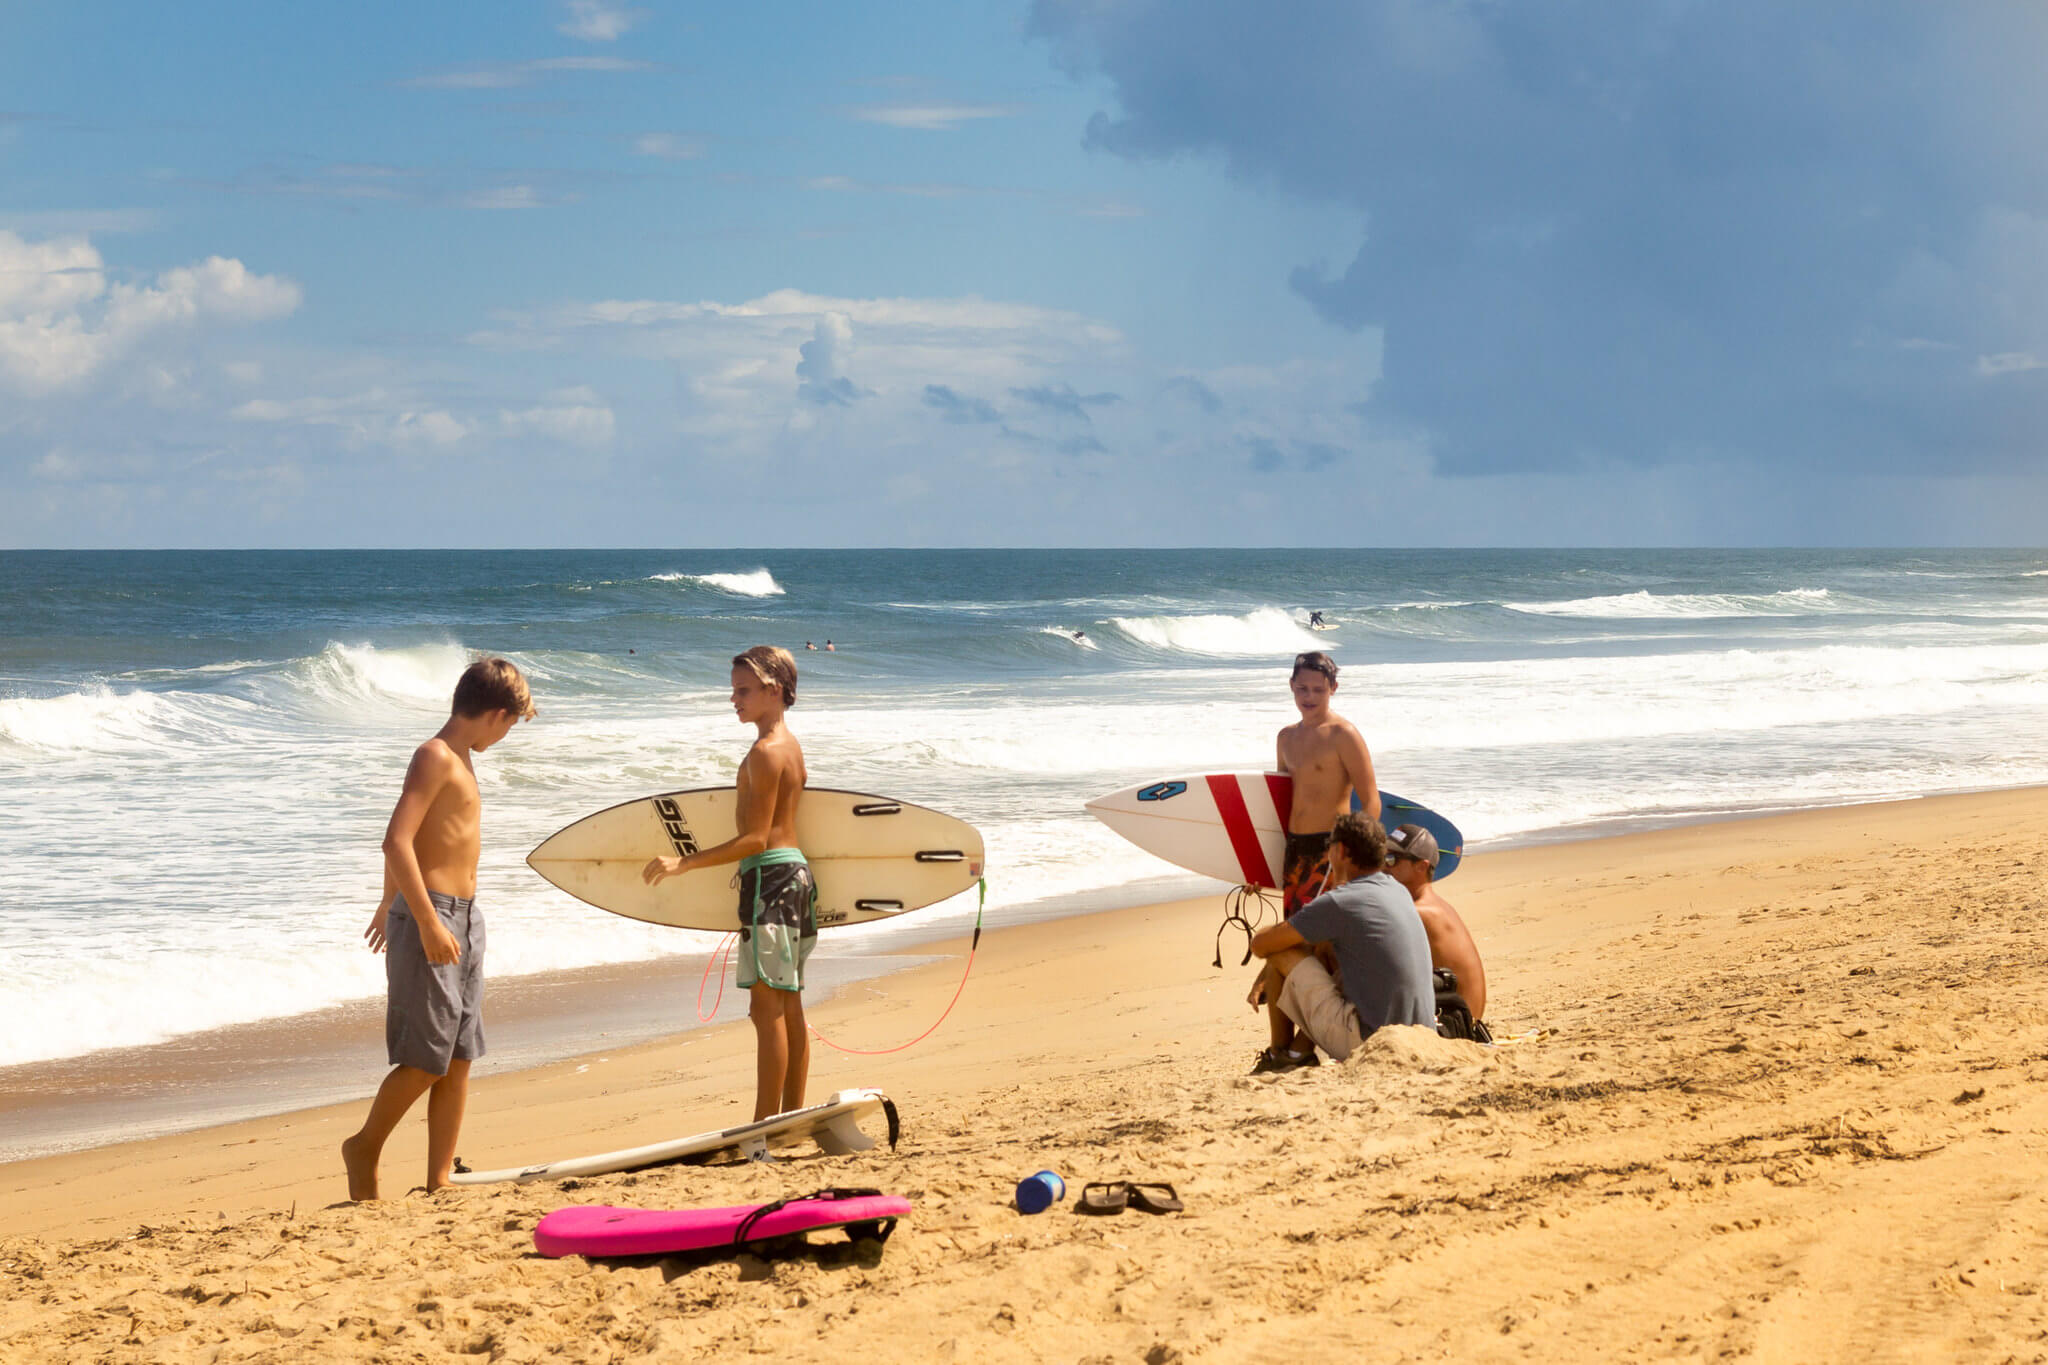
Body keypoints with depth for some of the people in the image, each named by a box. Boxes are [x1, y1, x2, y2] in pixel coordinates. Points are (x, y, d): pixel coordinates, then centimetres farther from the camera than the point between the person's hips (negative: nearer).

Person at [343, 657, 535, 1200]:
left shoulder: (460, 758, 17)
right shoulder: (436, 756, -13)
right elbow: (397, 842, -22)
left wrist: (389, 904, 38)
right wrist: (427, 924, -25)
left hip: (464, 919, 9)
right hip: (430, 917, -9)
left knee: (460, 1057, 7)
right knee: (426, 1059, -5)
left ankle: (440, 1178, 11)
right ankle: (365, 1148, 14)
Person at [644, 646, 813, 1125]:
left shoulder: (764, 752, -15)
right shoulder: (791, 746, 14)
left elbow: (755, 838, -19)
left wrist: (684, 863, -22)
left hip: (770, 877, -10)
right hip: (796, 872, 10)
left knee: (767, 1004, -10)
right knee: (788, 1005, 12)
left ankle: (766, 1126, -11)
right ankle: (792, 1116, 16)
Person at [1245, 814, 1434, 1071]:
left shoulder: (1338, 904, -13)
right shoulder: (1397, 891, 13)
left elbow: (1260, 945, -5)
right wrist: (1266, 979, 23)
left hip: (1367, 1043, -8)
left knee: (1279, 954, 2)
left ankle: (1280, 1054, 17)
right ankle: (1300, 1051, 18)